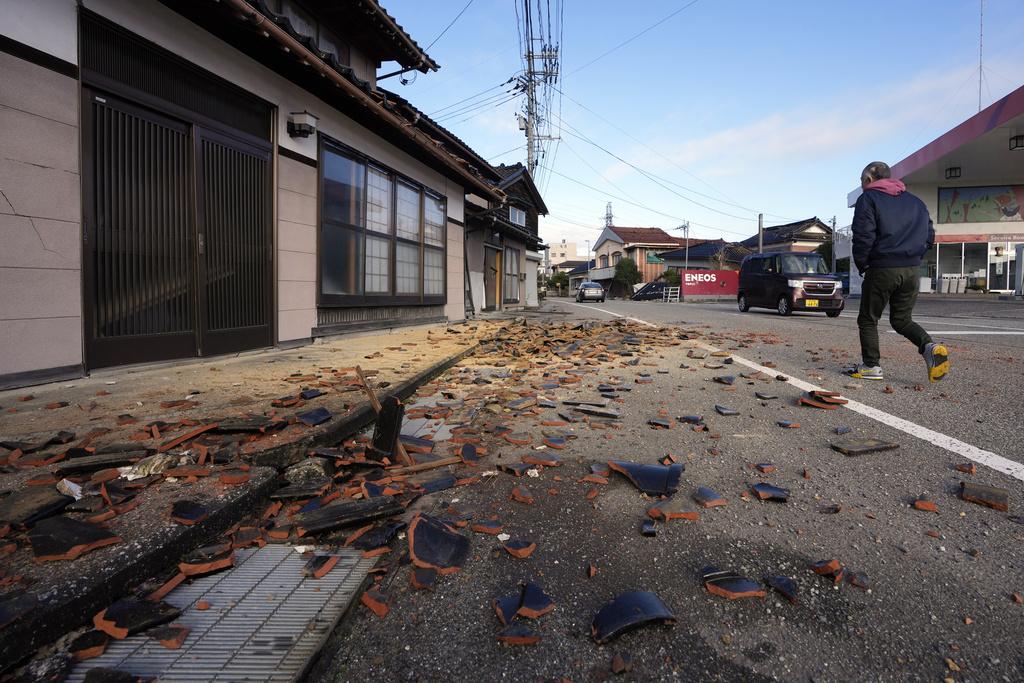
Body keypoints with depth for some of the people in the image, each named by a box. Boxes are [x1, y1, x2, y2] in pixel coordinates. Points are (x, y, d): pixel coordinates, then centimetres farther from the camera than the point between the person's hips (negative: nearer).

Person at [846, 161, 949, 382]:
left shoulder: (868, 198, -1)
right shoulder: (915, 201, 19)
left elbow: (863, 236, -12)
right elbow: (929, 235, 16)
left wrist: (862, 265, -2)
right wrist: (913, 258, 18)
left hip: (881, 269, -6)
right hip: (911, 270, 6)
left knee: (868, 319, 7)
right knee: (902, 319, 16)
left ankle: (871, 366, 5)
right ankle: (930, 346, -9)